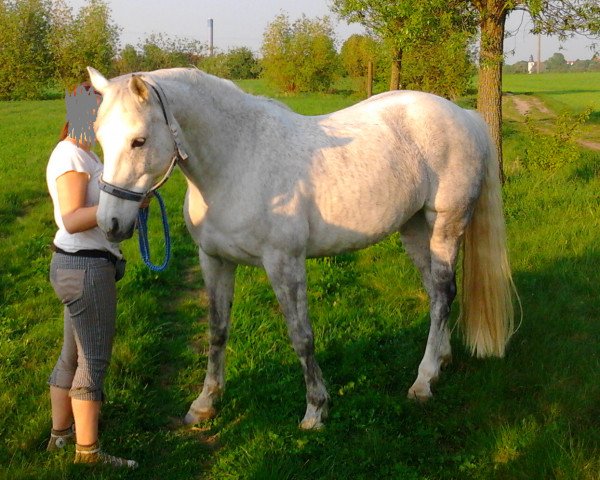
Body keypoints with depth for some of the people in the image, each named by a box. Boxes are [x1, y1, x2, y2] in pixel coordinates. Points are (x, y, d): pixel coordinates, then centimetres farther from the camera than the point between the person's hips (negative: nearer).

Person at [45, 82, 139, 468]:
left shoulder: (83, 154, 13)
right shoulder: (71, 158, -17)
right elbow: (72, 220, -26)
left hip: (80, 266, 10)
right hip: (86, 269, -10)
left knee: (73, 356, 19)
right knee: (95, 361, 0)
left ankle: (60, 432, 31)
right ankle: (88, 450, 10)